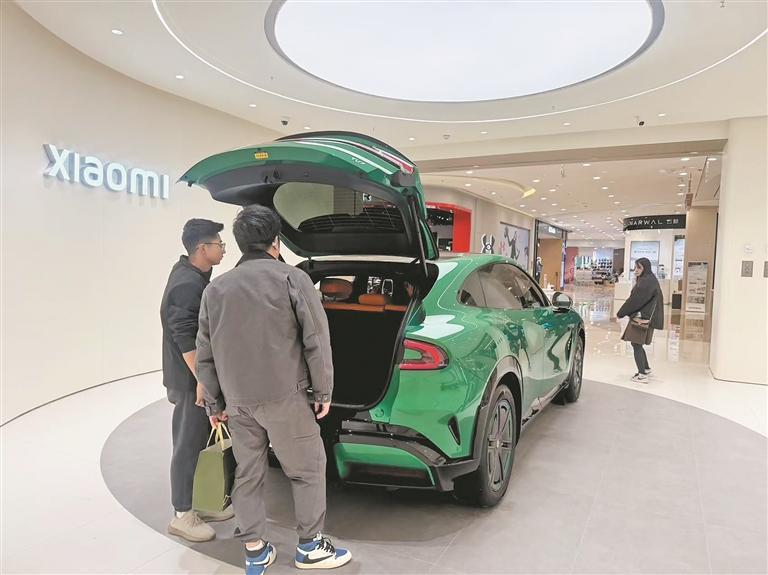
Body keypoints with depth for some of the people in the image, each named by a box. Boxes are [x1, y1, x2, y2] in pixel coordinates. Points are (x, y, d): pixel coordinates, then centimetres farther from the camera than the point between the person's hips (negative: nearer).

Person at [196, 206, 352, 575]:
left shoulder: (215, 289, 9)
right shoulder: (291, 278, -6)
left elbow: (205, 354, 12)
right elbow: (316, 340, -9)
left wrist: (215, 403, 19)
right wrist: (324, 391, 0)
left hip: (237, 400, 5)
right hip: (284, 396, -5)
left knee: (247, 474, 16)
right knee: (308, 469, 11)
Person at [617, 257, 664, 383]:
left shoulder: (647, 282, -18)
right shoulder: (647, 280, 12)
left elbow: (635, 299, -19)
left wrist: (621, 313, -10)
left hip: (642, 317, -9)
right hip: (643, 317, 9)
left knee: (636, 344, -4)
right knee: (637, 344, 18)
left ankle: (642, 375, -1)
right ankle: (646, 368, 31)